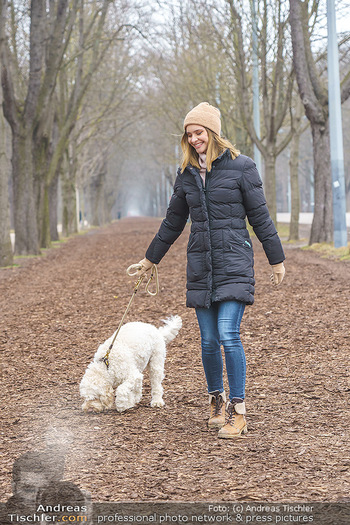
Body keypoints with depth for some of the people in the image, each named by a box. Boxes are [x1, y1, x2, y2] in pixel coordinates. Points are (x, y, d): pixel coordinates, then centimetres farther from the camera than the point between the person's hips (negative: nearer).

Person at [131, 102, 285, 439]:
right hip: (200, 265, 4)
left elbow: (260, 217, 1)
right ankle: (216, 401, 22)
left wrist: (276, 259, 3)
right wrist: (151, 259, 28)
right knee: (209, 341, 4)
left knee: (228, 335, -14)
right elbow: (173, 222, 22)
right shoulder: (187, 175, 12)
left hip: (234, 262, -4)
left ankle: (237, 411, -6)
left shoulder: (240, 167, -2)